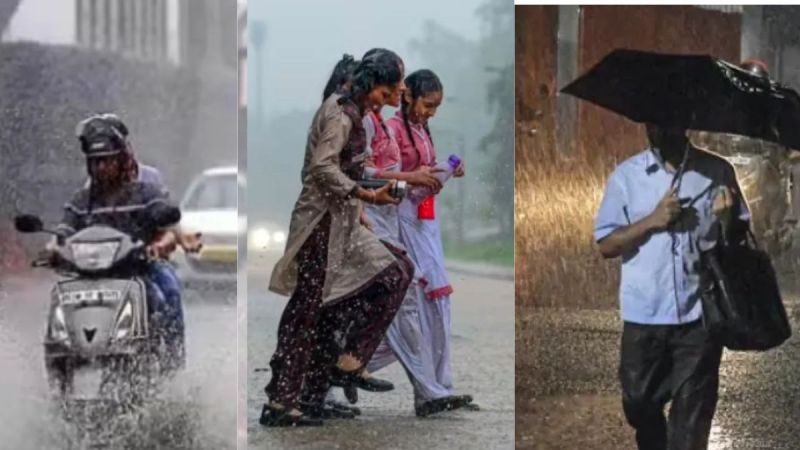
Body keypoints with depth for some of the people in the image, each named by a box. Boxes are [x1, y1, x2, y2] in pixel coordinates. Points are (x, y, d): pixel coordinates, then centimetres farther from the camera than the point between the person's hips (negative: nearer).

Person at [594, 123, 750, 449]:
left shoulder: (717, 171, 1)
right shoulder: (626, 175, 0)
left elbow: (739, 238, 7)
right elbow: (606, 245, -1)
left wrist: (727, 218, -16)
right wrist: (653, 220, -14)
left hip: (699, 314, -1)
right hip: (644, 314, 1)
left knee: (693, 412, 2)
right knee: (640, 404, 13)